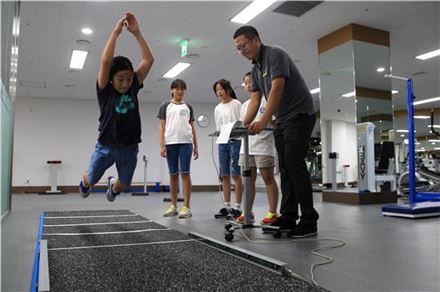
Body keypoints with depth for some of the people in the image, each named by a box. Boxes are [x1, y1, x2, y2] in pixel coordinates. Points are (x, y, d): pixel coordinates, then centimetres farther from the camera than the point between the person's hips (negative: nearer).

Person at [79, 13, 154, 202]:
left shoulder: (133, 88, -2)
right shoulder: (105, 90, -10)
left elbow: (149, 60, -7)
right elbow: (105, 61, -26)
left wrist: (136, 33, -11)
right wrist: (116, 31, -23)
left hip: (129, 147, 2)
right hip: (106, 146, -2)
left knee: (124, 184, 17)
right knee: (91, 180, 16)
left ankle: (113, 186, 54)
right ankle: (84, 183, 54)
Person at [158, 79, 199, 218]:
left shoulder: (188, 107, 14)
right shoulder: (165, 106, 10)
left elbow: (192, 127, 14)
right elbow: (162, 126, 5)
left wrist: (196, 146, 8)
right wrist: (162, 145, -5)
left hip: (186, 142, 0)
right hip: (170, 143, 0)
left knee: (185, 173, -6)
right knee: (173, 174, 5)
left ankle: (186, 207, -5)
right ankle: (173, 206, 14)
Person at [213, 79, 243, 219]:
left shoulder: (236, 104, 1)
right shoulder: (217, 109, 17)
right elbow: (218, 127, 17)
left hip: (235, 141, -5)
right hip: (222, 143, 6)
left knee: (236, 174, -6)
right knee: (224, 175, 5)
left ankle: (238, 207, 0)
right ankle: (227, 207, 12)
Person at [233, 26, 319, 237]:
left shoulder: (275, 54, -13)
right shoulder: (255, 68, 14)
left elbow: (277, 89, -24)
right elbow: (255, 99, 8)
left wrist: (263, 122, -31)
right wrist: (244, 125, -6)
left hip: (299, 115, -9)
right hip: (282, 120, 9)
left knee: (294, 164, -15)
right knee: (285, 168, 5)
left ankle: (309, 220, -10)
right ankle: (288, 217, 9)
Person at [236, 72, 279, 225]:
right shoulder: (245, 105, 18)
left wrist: (265, 125, -22)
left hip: (263, 145, -6)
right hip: (247, 145, 6)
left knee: (268, 178, -1)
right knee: (249, 179, 8)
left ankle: (272, 213, 4)